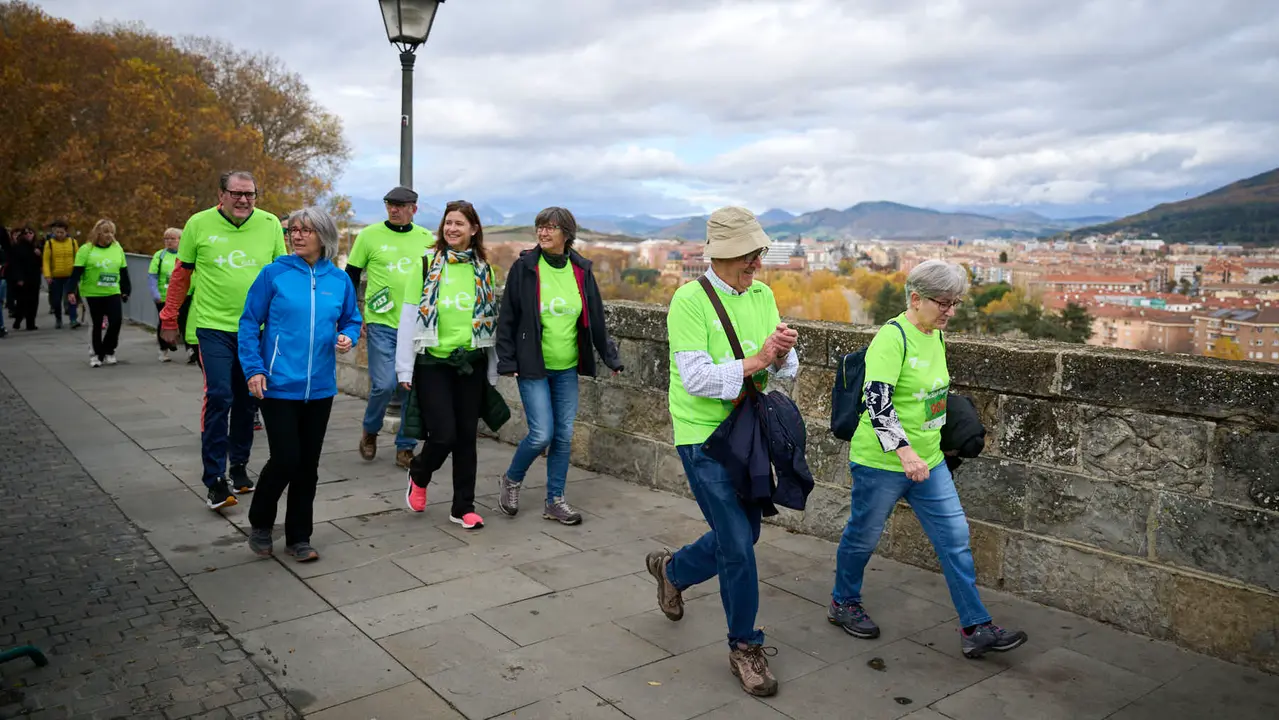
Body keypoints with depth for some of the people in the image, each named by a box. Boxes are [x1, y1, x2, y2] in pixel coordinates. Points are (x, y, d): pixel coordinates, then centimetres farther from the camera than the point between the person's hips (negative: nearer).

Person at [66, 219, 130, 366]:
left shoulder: (118, 248, 8)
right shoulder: (86, 249, -4)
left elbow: (123, 272, 13)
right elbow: (76, 272, -7)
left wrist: (126, 290, 14)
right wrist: (71, 291, -14)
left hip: (113, 293, 3)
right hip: (92, 294, -2)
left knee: (116, 321, -8)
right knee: (97, 325, 4)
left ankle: (108, 351, 11)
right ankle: (96, 354, 18)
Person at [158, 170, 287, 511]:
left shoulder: (270, 224, 0)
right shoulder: (199, 224, -3)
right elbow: (181, 273, 6)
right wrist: (169, 319, 10)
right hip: (214, 326, -2)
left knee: (247, 402, 12)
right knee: (219, 398, -10)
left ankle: (239, 466, 30)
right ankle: (215, 480, -1)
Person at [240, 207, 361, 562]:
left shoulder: (339, 280, 3)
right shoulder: (275, 274, -5)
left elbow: (351, 320, 14)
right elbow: (249, 323, -2)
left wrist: (348, 338, -8)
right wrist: (253, 369, -10)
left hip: (319, 387, 3)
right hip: (279, 385, -3)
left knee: (308, 464, 10)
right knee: (285, 459, -6)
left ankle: (298, 537, 25)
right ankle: (260, 523, 22)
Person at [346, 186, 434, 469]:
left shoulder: (428, 239, 8)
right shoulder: (369, 235, 1)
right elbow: (350, 278, 6)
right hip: (381, 324, -3)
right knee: (384, 385, -12)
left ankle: (405, 448, 18)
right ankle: (370, 431, 17)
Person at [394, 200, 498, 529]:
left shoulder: (483, 270, 8)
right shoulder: (427, 263, -3)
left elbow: (491, 320, 11)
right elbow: (409, 316, -4)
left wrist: (493, 371, 10)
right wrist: (405, 368, -7)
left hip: (471, 363, 3)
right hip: (432, 362, -3)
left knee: (466, 436, 7)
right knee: (443, 434, -8)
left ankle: (463, 507, 19)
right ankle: (418, 476, 25)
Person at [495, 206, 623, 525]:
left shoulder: (581, 271, 2)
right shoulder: (524, 267, -7)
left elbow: (595, 318, 9)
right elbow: (507, 317, -4)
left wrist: (610, 357, 9)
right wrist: (507, 361, -7)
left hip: (567, 368, 4)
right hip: (533, 367, -4)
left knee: (564, 435, 6)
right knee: (541, 434, -8)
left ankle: (555, 500, 19)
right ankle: (511, 480, 19)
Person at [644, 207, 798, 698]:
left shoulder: (762, 295, 5)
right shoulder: (690, 301, -15)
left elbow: (785, 371, 4)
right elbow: (697, 378, -22)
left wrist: (783, 352, -18)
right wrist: (756, 361, -26)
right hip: (704, 436, -7)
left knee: (744, 534, 17)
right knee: (737, 544, -5)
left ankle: (673, 570, 44)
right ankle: (745, 648, 15)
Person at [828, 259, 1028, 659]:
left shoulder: (935, 336, 8)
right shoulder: (892, 337, -19)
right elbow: (877, 398, -27)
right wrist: (904, 451, -33)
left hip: (928, 460, 8)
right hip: (881, 462, -8)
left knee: (955, 537, 4)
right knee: (864, 535, 10)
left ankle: (975, 628, 10)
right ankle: (843, 603, 33)